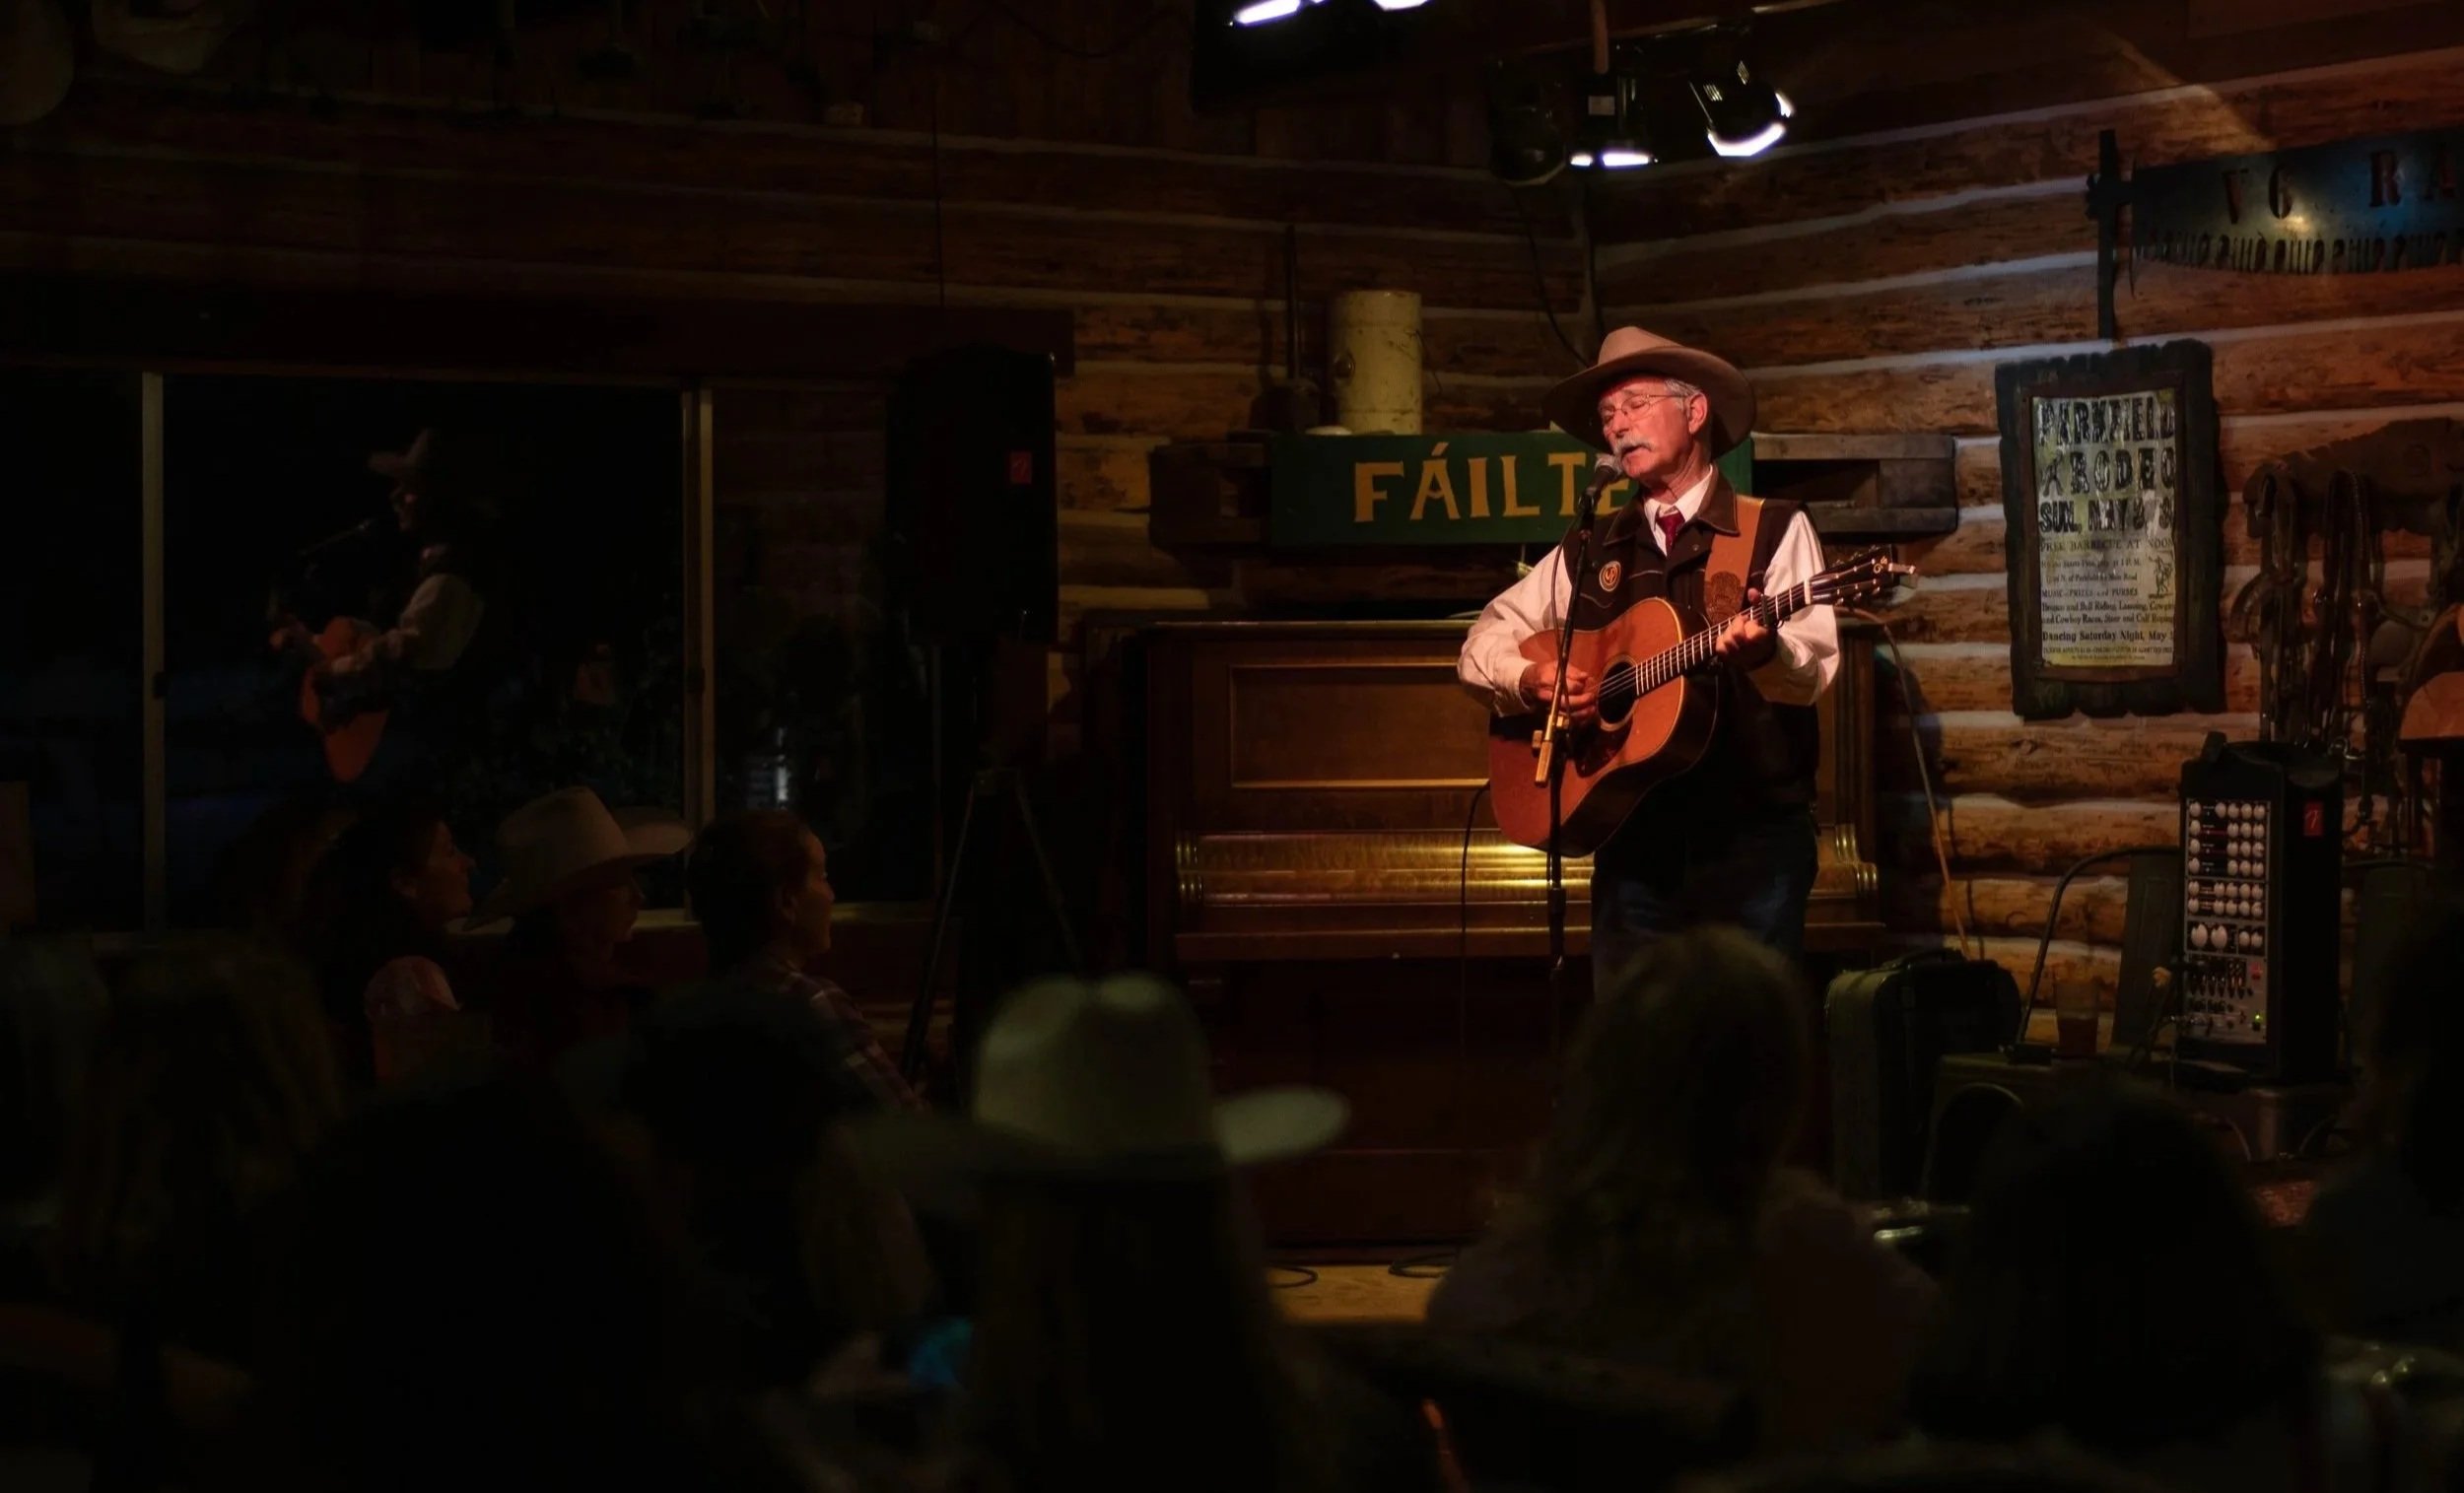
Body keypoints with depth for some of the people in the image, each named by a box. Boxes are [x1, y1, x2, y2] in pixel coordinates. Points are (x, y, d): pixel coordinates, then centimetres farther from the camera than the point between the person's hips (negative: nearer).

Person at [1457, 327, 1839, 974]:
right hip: (1634, 835, 3)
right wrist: (1532, 681, -6)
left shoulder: (1776, 531, 3)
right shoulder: (1593, 551, 14)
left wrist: (1764, 650, -31)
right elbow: (1484, 644, 15)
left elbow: (1814, 672, -8)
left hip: (1752, 833, -3)